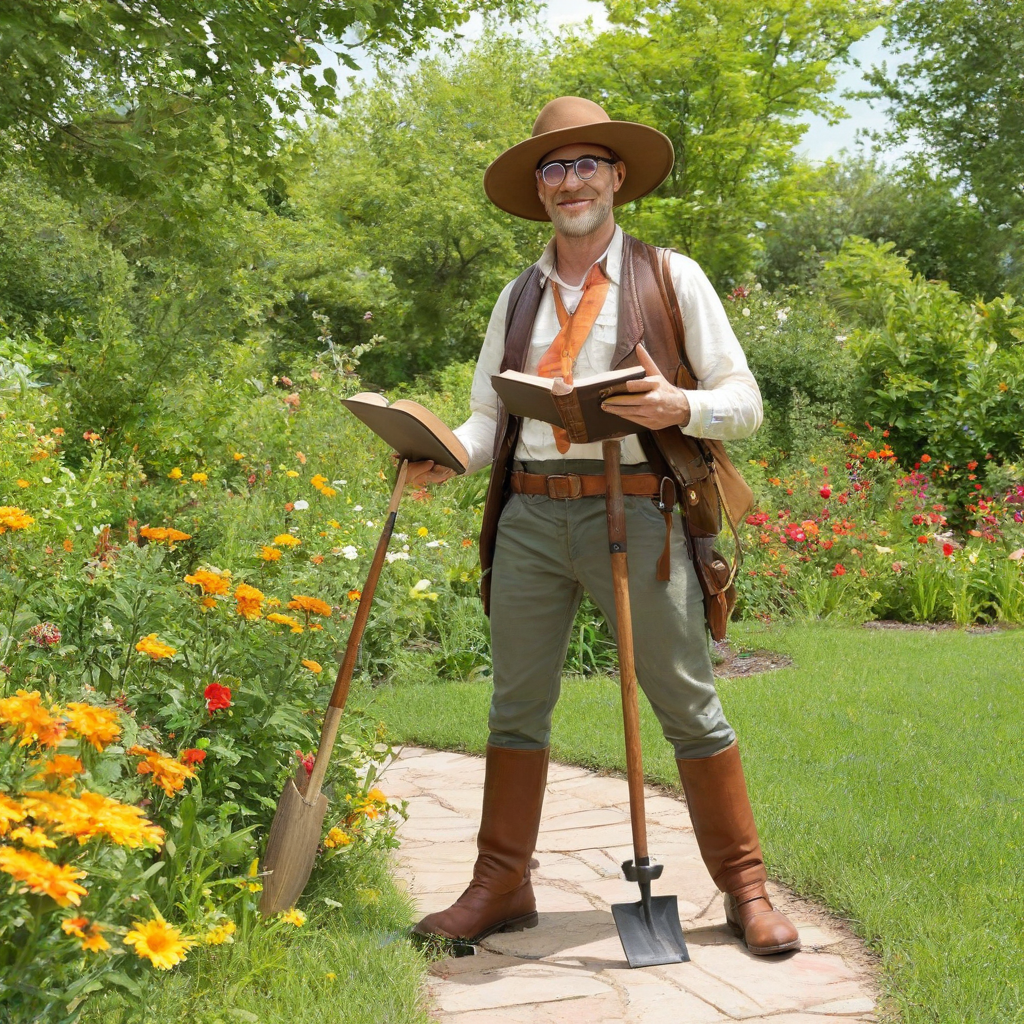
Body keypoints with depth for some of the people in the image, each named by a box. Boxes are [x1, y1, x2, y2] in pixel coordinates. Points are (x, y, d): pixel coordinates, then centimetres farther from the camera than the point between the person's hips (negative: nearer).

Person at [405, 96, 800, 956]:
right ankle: (502, 886, 18)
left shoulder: (672, 279, 7)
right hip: (529, 516, 4)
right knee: (517, 707, 7)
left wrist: (678, 406, -18)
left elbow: (745, 402, 4)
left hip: (632, 512, -3)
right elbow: (490, 417, 15)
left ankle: (745, 890, 10)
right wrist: (445, 456, -7)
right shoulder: (518, 297, 18)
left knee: (689, 706, -1)